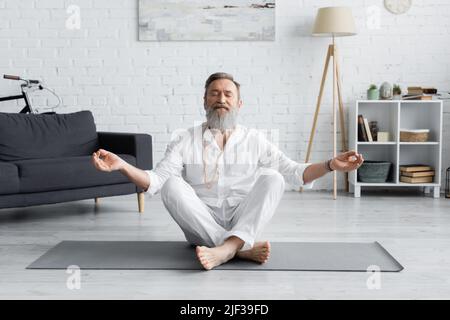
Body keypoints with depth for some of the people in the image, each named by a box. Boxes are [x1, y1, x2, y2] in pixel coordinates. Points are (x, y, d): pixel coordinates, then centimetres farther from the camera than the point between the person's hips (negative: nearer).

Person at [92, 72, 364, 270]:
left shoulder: (255, 140, 9)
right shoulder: (185, 140, 6)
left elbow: (294, 173, 2)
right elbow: (155, 181, -3)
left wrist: (330, 165, -14)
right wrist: (122, 166, -21)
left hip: (245, 224, 1)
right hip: (202, 229, 0)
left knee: (272, 178, -24)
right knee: (172, 185, -27)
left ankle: (227, 249, -42)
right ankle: (242, 249, -32)